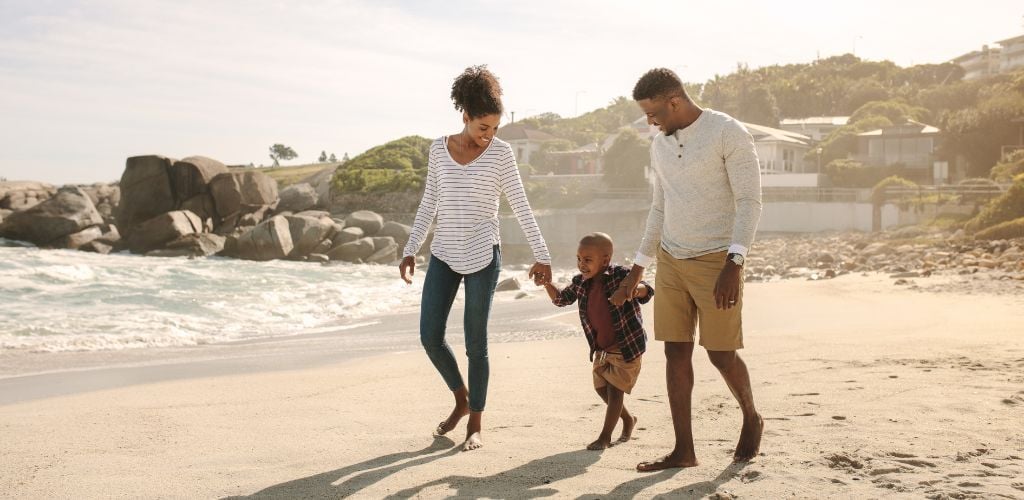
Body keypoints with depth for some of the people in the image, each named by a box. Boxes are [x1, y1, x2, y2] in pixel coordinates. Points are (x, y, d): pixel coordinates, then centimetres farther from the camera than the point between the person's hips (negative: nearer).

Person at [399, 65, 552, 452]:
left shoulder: (500, 152, -4)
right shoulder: (439, 149, 5)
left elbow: (521, 207, -3)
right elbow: (429, 205, 12)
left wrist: (541, 256, -6)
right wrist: (410, 251, 8)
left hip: (482, 256, -3)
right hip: (444, 256, 4)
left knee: (475, 343, 0)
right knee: (430, 336, -1)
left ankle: (475, 425, 13)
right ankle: (461, 400, 25)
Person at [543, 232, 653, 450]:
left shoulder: (620, 275, -19)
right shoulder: (581, 283, -2)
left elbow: (647, 291, -23)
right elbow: (561, 299, 10)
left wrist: (634, 290, -46)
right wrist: (547, 283, -8)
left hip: (627, 346, -7)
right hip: (601, 348, 7)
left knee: (615, 389, -4)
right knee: (601, 388, 15)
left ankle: (605, 436, 6)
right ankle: (628, 419, 39)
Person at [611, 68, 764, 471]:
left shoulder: (728, 133, -11)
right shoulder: (659, 146, 11)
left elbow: (749, 202, -15)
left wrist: (733, 264, -25)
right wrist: (636, 272, 17)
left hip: (716, 260, -6)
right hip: (671, 260, 6)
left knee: (721, 354, -1)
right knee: (676, 351, 3)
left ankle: (751, 419, 28)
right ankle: (683, 450, 8)